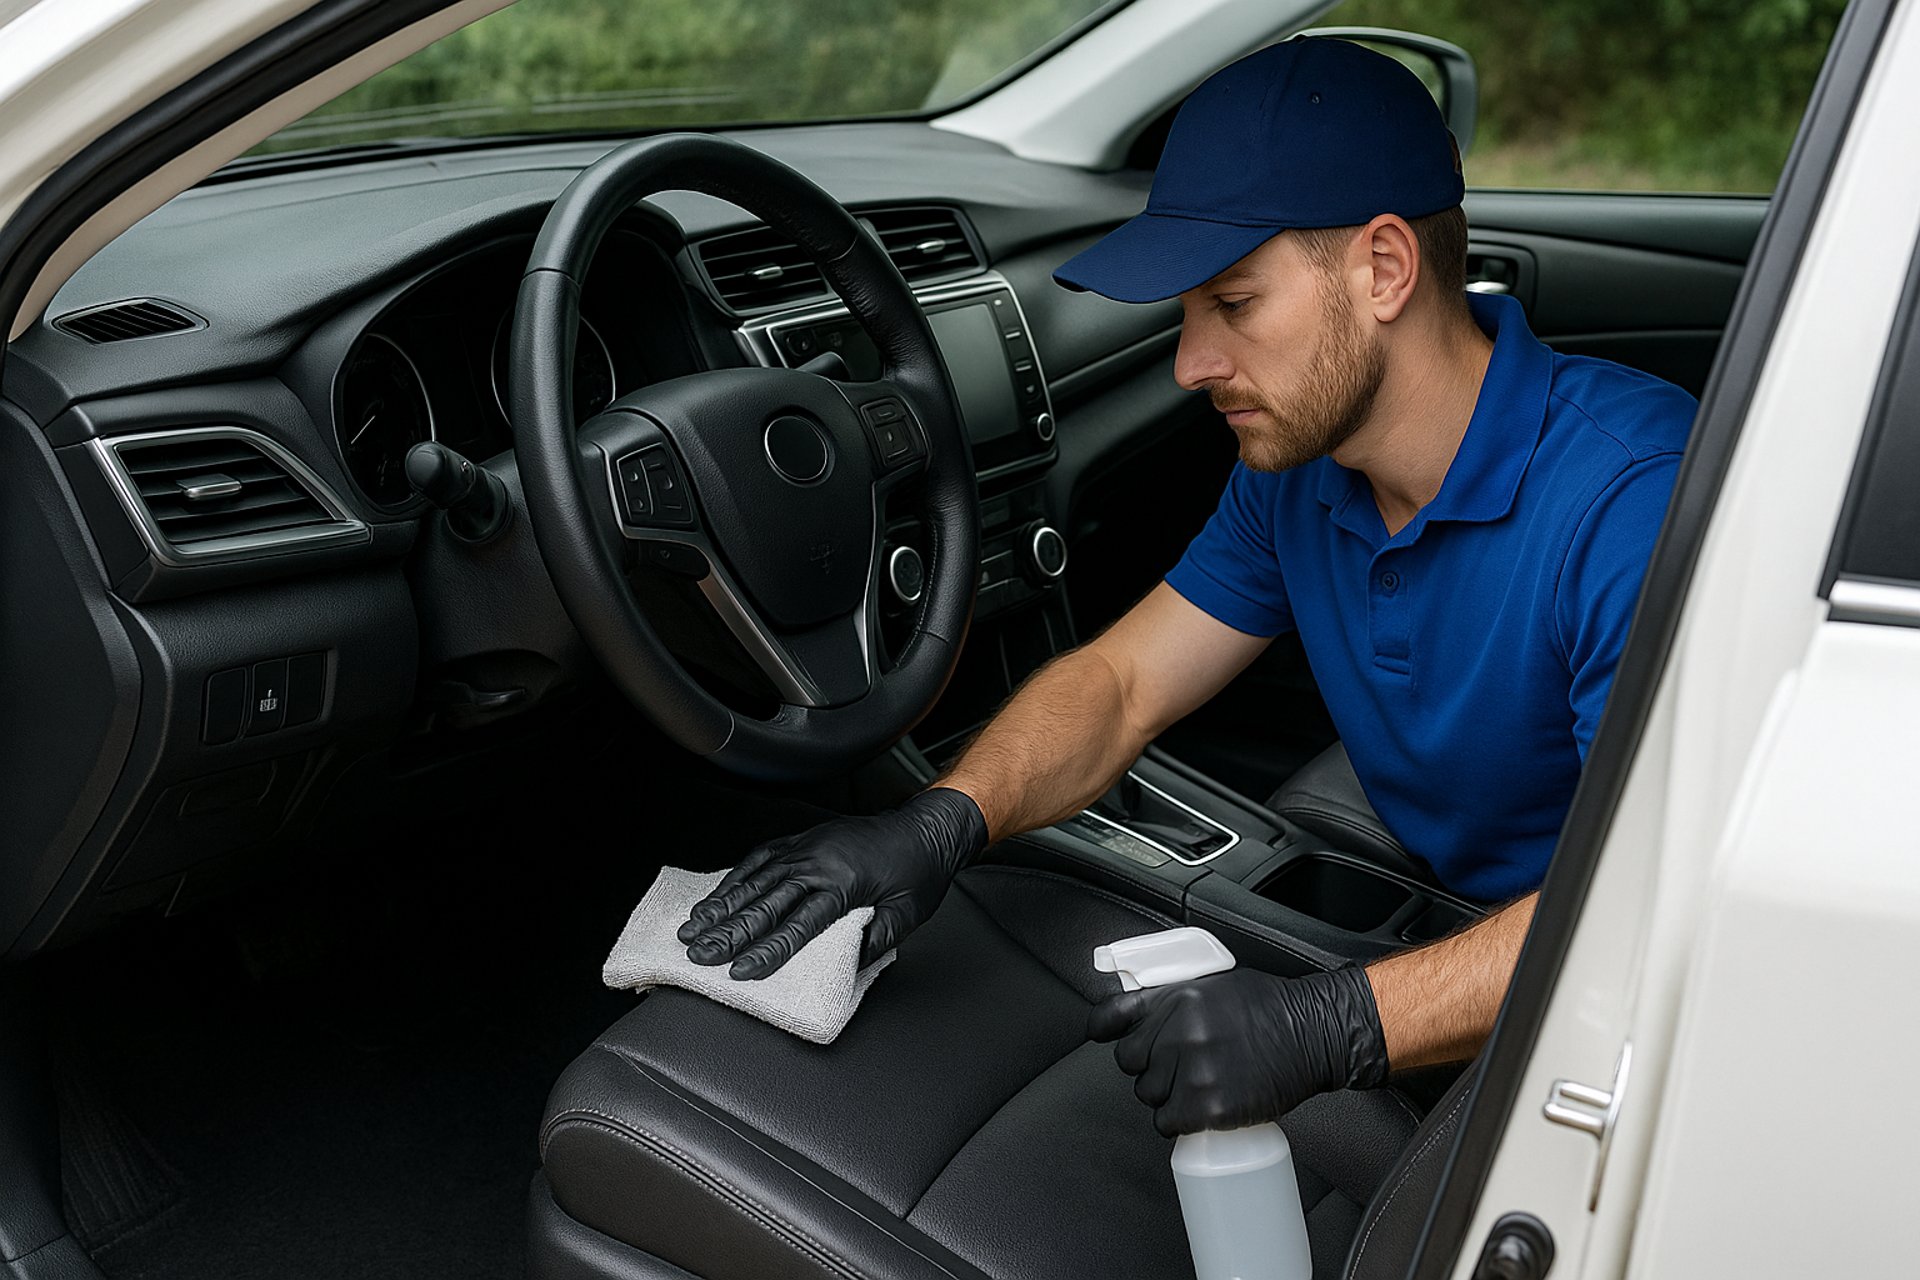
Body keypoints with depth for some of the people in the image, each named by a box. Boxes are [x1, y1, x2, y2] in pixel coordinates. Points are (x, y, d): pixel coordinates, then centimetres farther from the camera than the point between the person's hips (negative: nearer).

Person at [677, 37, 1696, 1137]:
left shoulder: (1631, 497, -28)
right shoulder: (1299, 467, -2)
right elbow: (1121, 682, 2)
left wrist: (1331, 1031, -43)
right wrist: (940, 825, -17)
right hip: (1449, 940, 6)